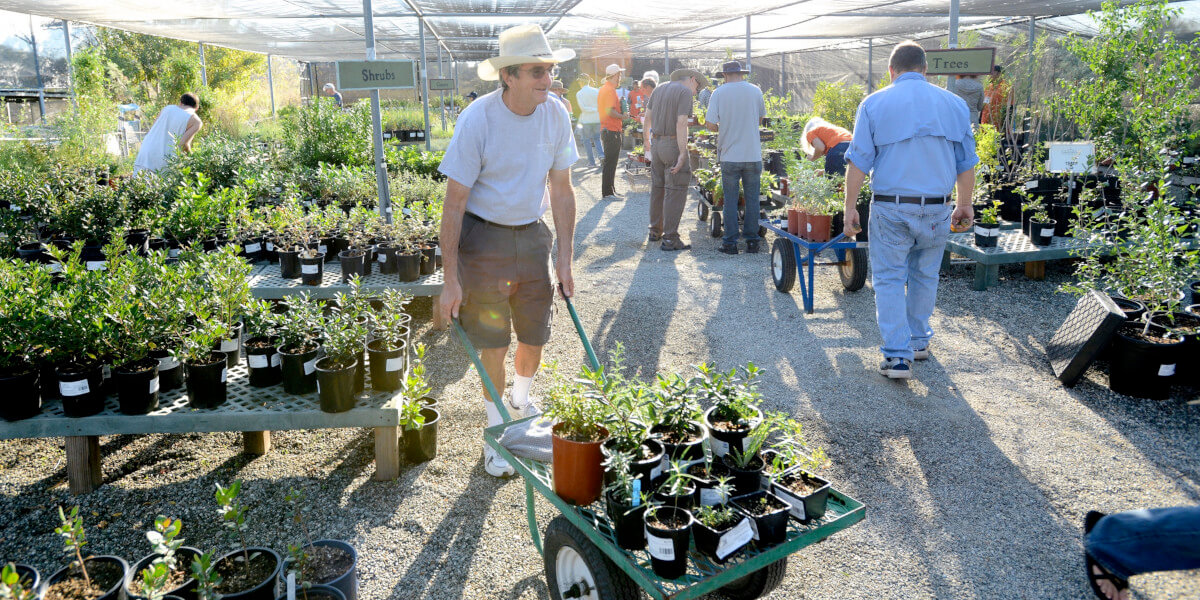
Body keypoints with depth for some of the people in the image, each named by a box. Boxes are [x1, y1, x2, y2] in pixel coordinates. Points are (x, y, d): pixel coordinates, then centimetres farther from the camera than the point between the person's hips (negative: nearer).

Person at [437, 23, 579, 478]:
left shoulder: (556, 115, -6)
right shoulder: (477, 119, -20)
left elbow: (562, 191, 4)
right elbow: (454, 204, -16)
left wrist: (564, 261, 3)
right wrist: (451, 279, -17)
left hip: (532, 235, 4)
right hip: (484, 237, -4)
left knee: (535, 335, 13)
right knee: (494, 345, 2)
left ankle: (521, 402, 45)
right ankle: (495, 429, 25)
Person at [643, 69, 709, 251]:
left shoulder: (659, 89, 14)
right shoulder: (685, 92, -10)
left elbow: (647, 117, 18)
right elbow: (681, 123, -20)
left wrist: (646, 140, 31)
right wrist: (682, 154, -22)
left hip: (656, 143, 8)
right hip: (673, 145, -8)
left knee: (657, 188, 18)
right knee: (675, 191, -4)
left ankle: (655, 231, 27)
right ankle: (670, 239, -5)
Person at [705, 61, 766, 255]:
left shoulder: (719, 93, -4)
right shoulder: (755, 91, 3)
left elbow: (710, 124, -7)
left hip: (730, 155, -1)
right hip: (753, 155, 2)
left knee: (730, 200, 6)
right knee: (752, 199, 9)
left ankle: (730, 242, 8)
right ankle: (752, 241, 12)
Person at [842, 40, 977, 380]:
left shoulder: (874, 104, -1)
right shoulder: (954, 104, 8)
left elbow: (858, 161, -6)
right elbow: (966, 163, 12)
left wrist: (850, 206, -1)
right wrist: (965, 205, 22)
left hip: (891, 208, -3)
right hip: (936, 209, 3)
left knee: (889, 279, 4)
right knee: (925, 276, 18)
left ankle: (897, 356, 0)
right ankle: (919, 341, 32)